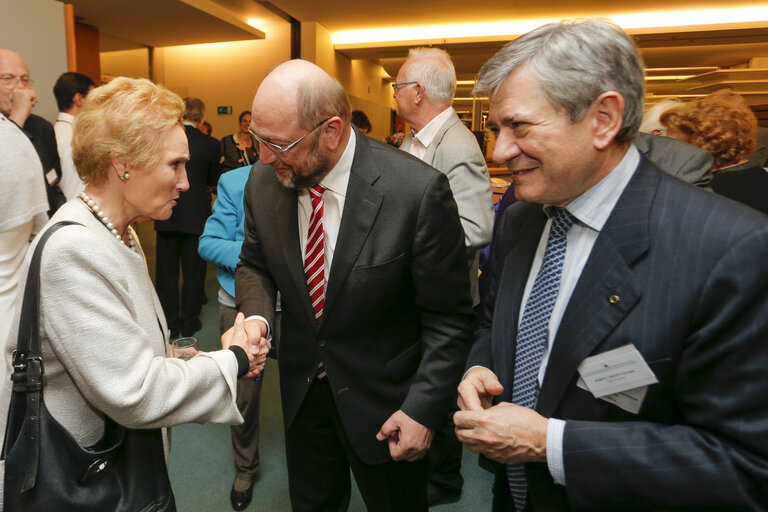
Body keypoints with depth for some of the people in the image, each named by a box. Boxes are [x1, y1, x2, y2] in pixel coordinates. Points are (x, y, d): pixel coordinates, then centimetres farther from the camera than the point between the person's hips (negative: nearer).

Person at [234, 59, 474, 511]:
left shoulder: (419, 191, -26)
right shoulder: (263, 181, -10)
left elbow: (450, 317, -17)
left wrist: (423, 408, -18)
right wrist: (256, 315, -15)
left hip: (383, 402, -4)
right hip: (302, 388, 5)